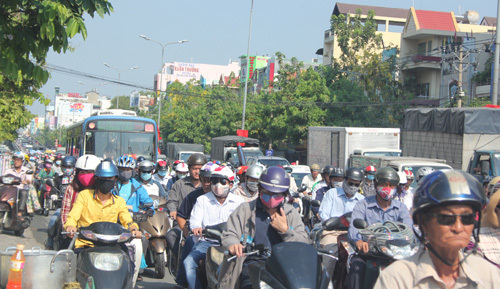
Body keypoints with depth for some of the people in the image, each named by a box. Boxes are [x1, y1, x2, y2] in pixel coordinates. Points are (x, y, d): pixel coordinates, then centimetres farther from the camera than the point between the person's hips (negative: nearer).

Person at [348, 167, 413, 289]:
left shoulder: (400, 207, 14)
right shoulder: (363, 205, 5)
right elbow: (353, 228, -12)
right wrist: (359, 241, -36)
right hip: (367, 251, -2)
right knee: (357, 265, -31)